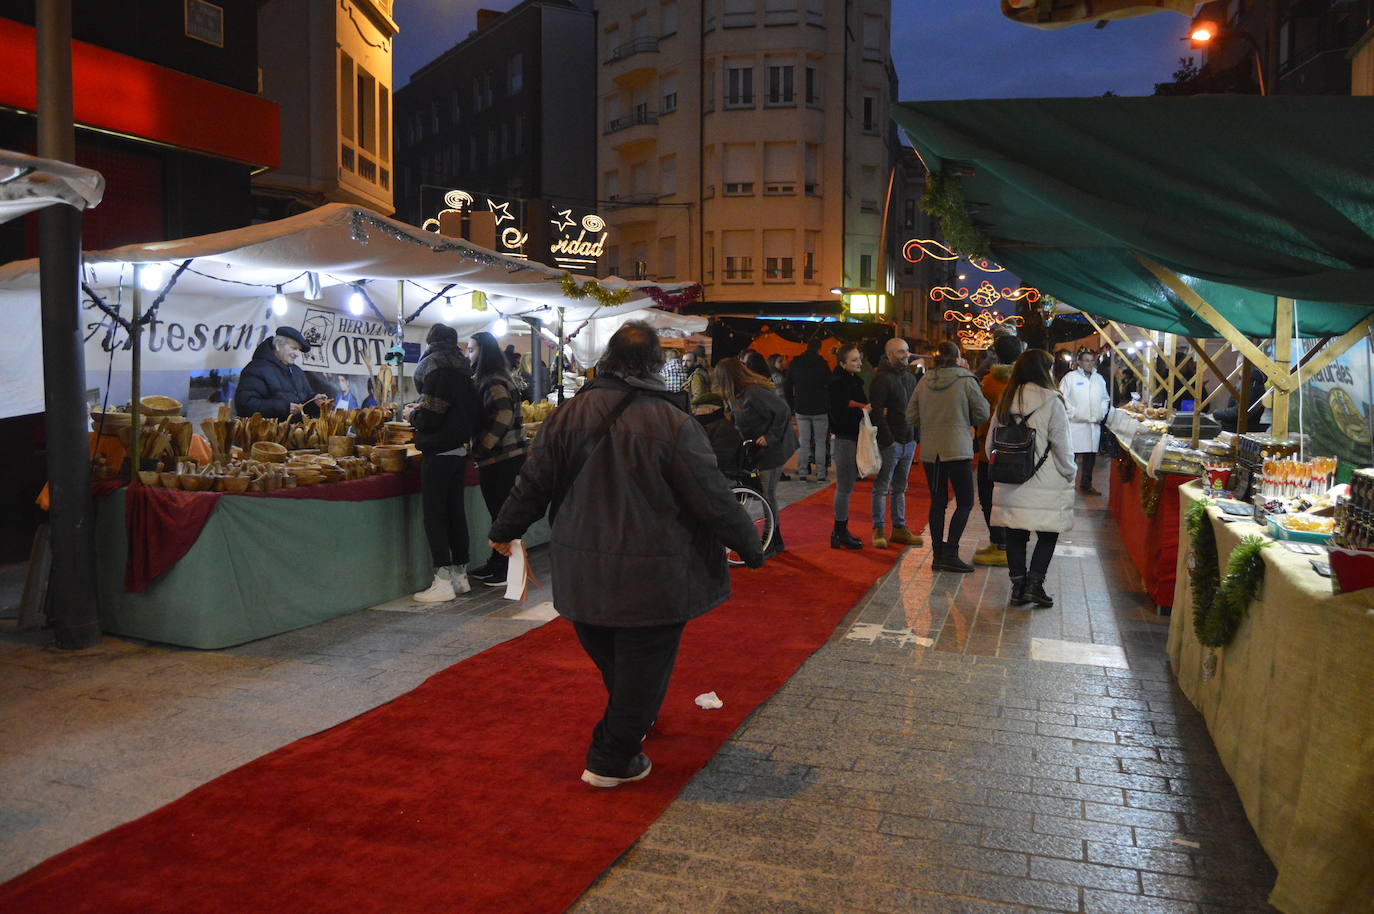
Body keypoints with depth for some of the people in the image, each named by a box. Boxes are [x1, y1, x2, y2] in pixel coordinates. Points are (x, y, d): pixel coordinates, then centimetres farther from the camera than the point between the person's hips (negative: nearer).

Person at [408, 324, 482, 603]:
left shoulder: (435, 368, -14)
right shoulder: (462, 370, 11)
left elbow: (431, 419, -20)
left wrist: (412, 414, 2)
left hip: (439, 453, -8)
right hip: (460, 450, 8)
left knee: (433, 514, -3)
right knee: (455, 511, 14)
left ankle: (443, 582, -4)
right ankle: (460, 575, 20)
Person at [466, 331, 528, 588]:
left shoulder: (494, 382, -15)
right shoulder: (486, 379, 16)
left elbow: (503, 416, -25)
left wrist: (479, 448, -20)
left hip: (501, 458, -10)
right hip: (502, 455, 10)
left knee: (501, 512, -3)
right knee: (499, 511, 15)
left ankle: (508, 569, 5)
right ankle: (496, 564, 25)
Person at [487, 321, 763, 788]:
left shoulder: (571, 413, -3)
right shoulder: (671, 421, -16)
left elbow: (534, 482, 5)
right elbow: (712, 498, -12)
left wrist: (504, 530, 22)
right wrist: (750, 545, 3)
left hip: (582, 570, 5)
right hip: (653, 575, -5)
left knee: (613, 660, 23)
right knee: (643, 664, 11)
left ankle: (630, 725, 46)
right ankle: (611, 760, 20)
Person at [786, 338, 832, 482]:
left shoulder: (794, 363, 6)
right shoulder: (822, 364, -6)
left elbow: (787, 387, 10)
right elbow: (829, 386, -6)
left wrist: (791, 405, 15)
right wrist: (828, 405, 1)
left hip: (801, 410, 3)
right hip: (820, 410, -3)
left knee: (804, 442, 7)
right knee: (820, 442, 2)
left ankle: (803, 472, 5)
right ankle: (820, 474, -1)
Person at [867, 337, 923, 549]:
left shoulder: (910, 378, 14)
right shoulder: (882, 379, -10)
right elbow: (876, 412, -15)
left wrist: (917, 435, 10)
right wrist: (888, 440, -18)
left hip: (908, 441, 7)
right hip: (890, 442, -7)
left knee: (900, 488, 13)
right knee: (882, 487, -1)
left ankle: (899, 528, 19)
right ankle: (878, 530, 5)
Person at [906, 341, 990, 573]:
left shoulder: (924, 381, 3)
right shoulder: (965, 380, -7)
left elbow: (911, 416, 6)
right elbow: (982, 414, -3)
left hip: (929, 451, 5)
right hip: (957, 450, -4)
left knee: (938, 502, 12)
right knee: (965, 502, 3)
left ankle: (938, 554, 14)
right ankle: (950, 553, -5)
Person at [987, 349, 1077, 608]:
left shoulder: (1005, 401, 6)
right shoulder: (1051, 402, -9)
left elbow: (990, 445, 9)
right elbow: (1062, 446, -8)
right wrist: (1069, 473, 6)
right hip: (1045, 486, -4)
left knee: (1015, 534, 10)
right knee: (1048, 534, 7)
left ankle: (1018, 586, 14)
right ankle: (1034, 584, 1)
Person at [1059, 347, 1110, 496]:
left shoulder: (1099, 379, 15)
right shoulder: (1070, 377, -3)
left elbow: (1105, 399, 24)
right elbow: (1062, 398, -6)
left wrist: (1102, 413, 10)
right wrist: (1072, 413, -13)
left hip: (1094, 424, 6)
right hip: (1075, 424, -6)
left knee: (1090, 455, 11)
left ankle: (1086, 485, 22)